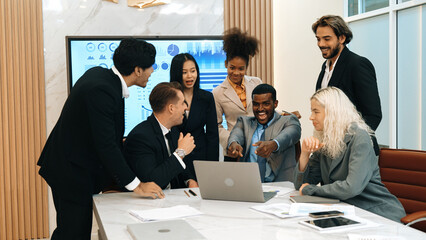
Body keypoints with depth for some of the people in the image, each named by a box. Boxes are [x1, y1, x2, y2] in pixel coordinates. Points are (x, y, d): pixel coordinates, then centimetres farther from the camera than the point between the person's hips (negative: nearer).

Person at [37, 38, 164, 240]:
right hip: (71, 172, -10)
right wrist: (136, 186, -25)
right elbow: (105, 145, -29)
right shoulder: (101, 90, -28)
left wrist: (120, 143, 18)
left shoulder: (99, 74, 1)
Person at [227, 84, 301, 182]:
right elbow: (237, 134, -5)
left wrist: (273, 144, -37)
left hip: (280, 184, -2)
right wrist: (233, 143, -30)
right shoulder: (244, 121, 17)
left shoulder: (288, 121, 8)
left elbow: (292, 134, -14)